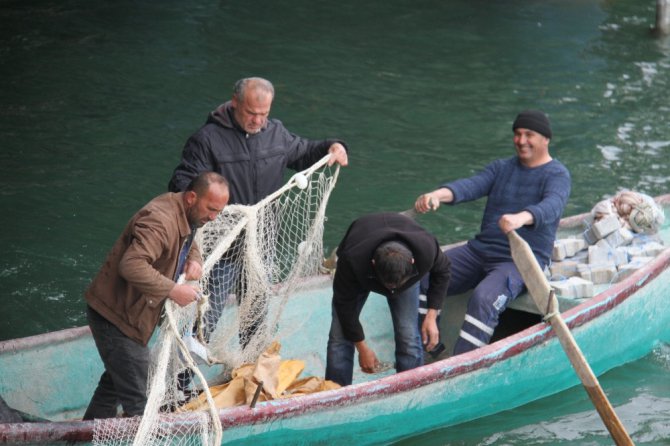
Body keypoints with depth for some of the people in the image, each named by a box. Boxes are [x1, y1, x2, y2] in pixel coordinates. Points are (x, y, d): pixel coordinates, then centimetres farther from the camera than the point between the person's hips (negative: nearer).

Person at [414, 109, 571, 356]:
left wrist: (521, 218, -48)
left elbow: (552, 206, -26)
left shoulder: (557, 175, -4)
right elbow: (472, 185, -4)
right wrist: (438, 194, -26)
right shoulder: (501, 167, 15)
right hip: (479, 250, 7)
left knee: (484, 298, -34)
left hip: (521, 261, -6)